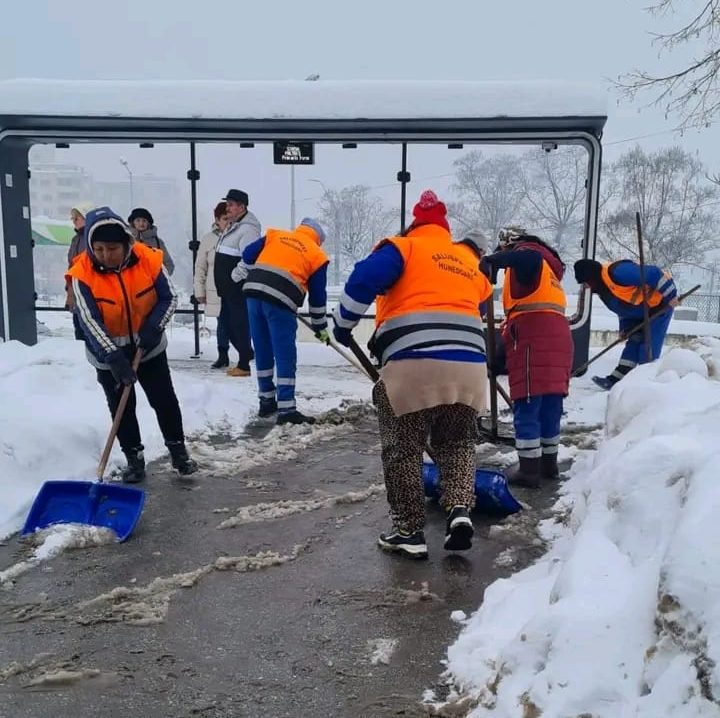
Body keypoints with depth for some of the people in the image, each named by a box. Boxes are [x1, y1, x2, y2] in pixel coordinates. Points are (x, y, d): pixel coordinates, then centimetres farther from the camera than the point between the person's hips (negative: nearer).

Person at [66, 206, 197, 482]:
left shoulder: (148, 260, -19)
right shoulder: (83, 273, -21)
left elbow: (169, 298, -9)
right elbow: (89, 320, -24)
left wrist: (153, 327, -24)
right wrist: (113, 357, -32)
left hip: (148, 346, 1)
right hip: (107, 352, 0)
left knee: (164, 399, 7)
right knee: (121, 407, 8)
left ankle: (177, 449, 24)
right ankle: (134, 457, 23)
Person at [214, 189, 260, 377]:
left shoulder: (247, 229, -16)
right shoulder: (232, 226, 17)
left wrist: (234, 277, -20)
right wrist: (223, 283, 21)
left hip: (239, 287, -11)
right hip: (227, 288, 11)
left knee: (240, 323, -5)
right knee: (226, 320, 17)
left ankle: (244, 366, 2)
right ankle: (246, 353, 30)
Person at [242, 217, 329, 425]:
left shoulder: (274, 235, 20)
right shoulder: (316, 255, 12)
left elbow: (248, 255, 17)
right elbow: (317, 297, 13)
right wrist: (320, 327, 23)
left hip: (253, 293, 5)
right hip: (280, 301, -4)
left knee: (262, 352, 16)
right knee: (285, 356, 2)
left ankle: (267, 401, 27)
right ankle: (286, 410, -1)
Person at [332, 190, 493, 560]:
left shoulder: (403, 248, 10)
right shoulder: (471, 265, 27)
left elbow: (362, 281, -4)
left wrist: (343, 324, 9)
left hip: (412, 364, -4)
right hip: (468, 364, 5)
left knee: (402, 449, 10)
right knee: (458, 444, 21)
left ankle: (408, 531, 14)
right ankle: (459, 510, 3)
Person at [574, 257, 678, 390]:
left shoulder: (618, 272, -30)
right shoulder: (602, 288, 4)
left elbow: (653, 273, -32)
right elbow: (623, 307, 16)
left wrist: (670, 296, -29)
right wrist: (625, 328, 11)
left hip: (659, 306, -10)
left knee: (648, 350, -9)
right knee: (633, 344, 8)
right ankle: (614, 380, 8)